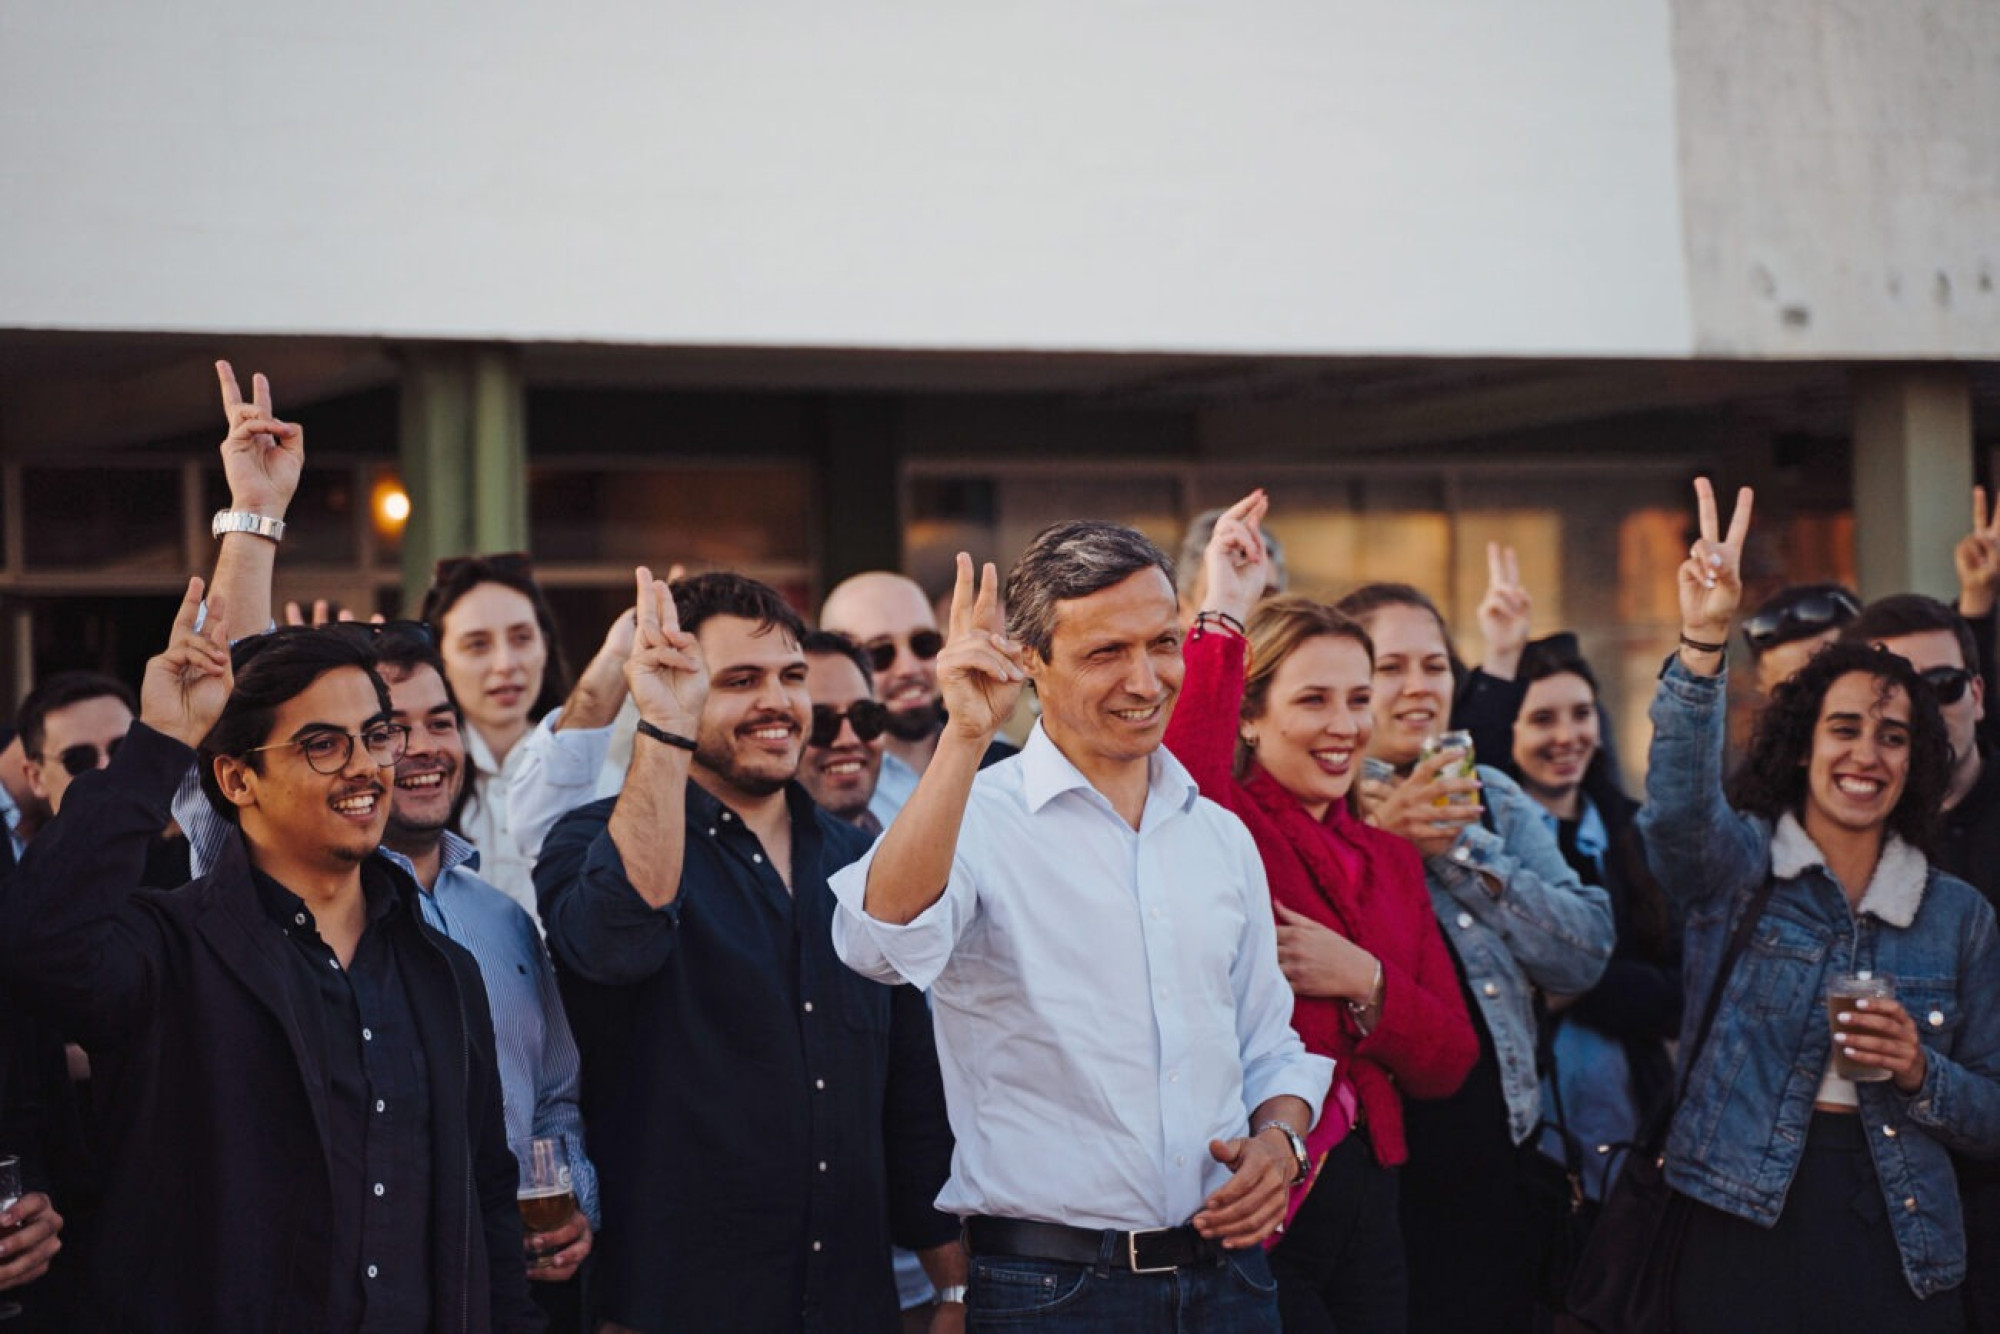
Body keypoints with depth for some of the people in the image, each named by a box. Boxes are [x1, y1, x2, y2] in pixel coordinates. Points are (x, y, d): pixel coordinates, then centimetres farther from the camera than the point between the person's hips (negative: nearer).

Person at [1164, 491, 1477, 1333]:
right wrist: (1223, 620, -28)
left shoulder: (1389, 858, 13)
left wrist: (1363, 981, -9)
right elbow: (1184, 785, -34)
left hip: (1363, 1200, 7)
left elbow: (1448, 1063, 9)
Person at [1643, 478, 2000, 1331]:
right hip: (1746, 1224, -2)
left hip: (1894, 1240, 2)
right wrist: (1703, 644, -35)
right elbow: (1678, 806, -23)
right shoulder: (1737, 864, 2)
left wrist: (1921, 1075, -11)